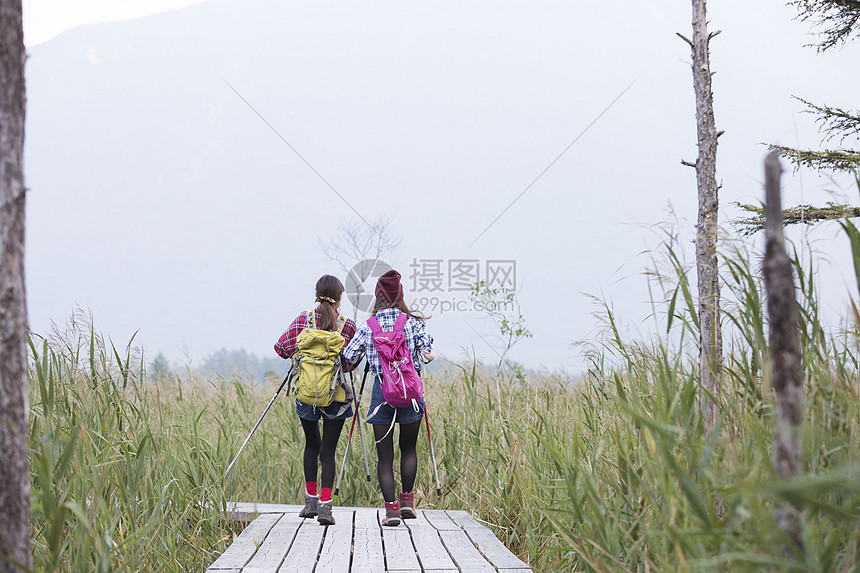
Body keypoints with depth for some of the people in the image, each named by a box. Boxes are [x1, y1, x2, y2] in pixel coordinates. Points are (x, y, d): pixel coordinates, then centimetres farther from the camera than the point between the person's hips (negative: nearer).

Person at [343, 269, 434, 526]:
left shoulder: (367, 327, 1)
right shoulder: (413, 322, -1)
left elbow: (348, 357, -1)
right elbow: (427, 350, -7)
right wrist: (427, 353, 15)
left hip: (382, 390, 0)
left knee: (384, 454, 3)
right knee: (409, 448, 18)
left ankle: (391, 507, -7)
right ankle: (407, 500, 14)